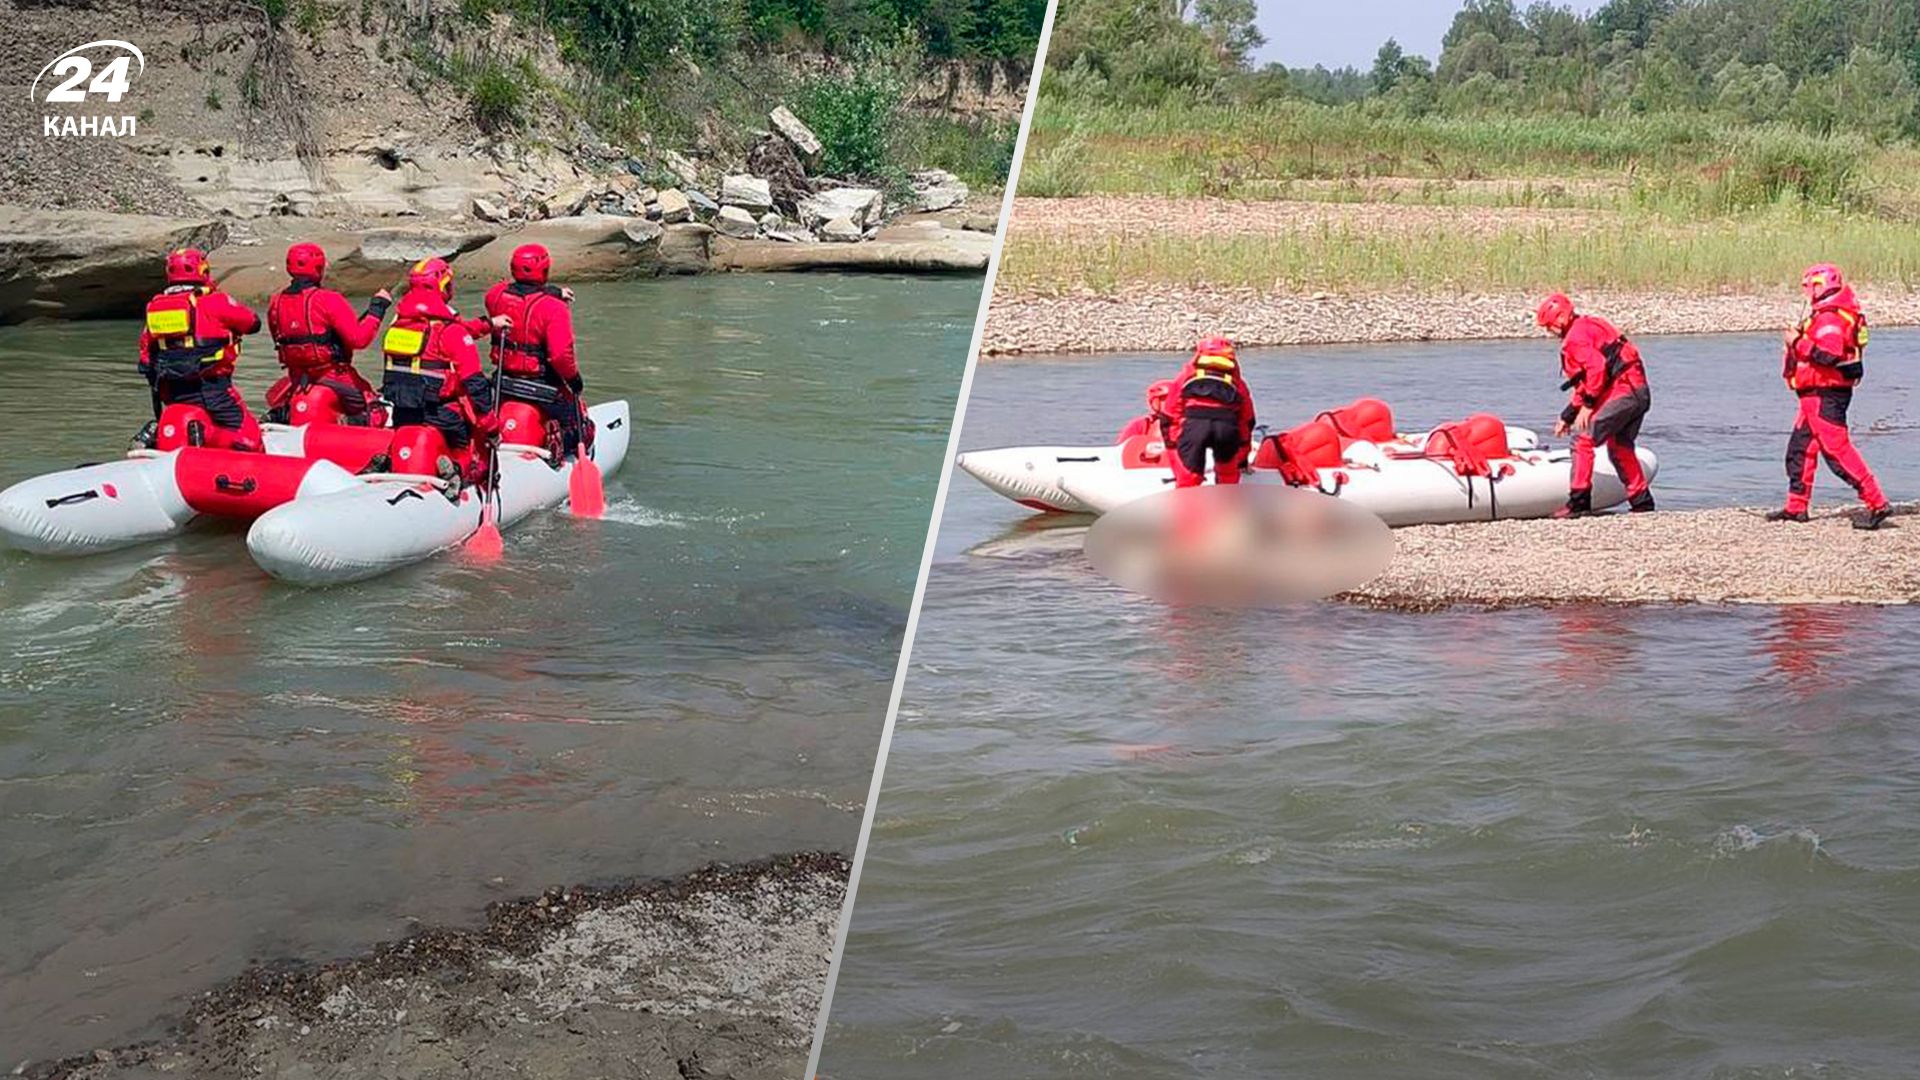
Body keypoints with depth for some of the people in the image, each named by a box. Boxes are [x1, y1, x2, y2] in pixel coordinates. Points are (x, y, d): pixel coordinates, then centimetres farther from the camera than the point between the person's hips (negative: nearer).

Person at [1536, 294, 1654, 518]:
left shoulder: (1576, 337, -8)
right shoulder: (1588, 327, 25)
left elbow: (1597, 368, -23)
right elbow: (1582, 383, 29)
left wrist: (1588, 404, -18)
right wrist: (1567, 416, 29)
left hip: (1622, 391, -10)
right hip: (1640, 392, 10)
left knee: (1584, 438, -10)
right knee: (1619, 447, 22)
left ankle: (1579, 502, -12)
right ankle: (1642, 502, 27)